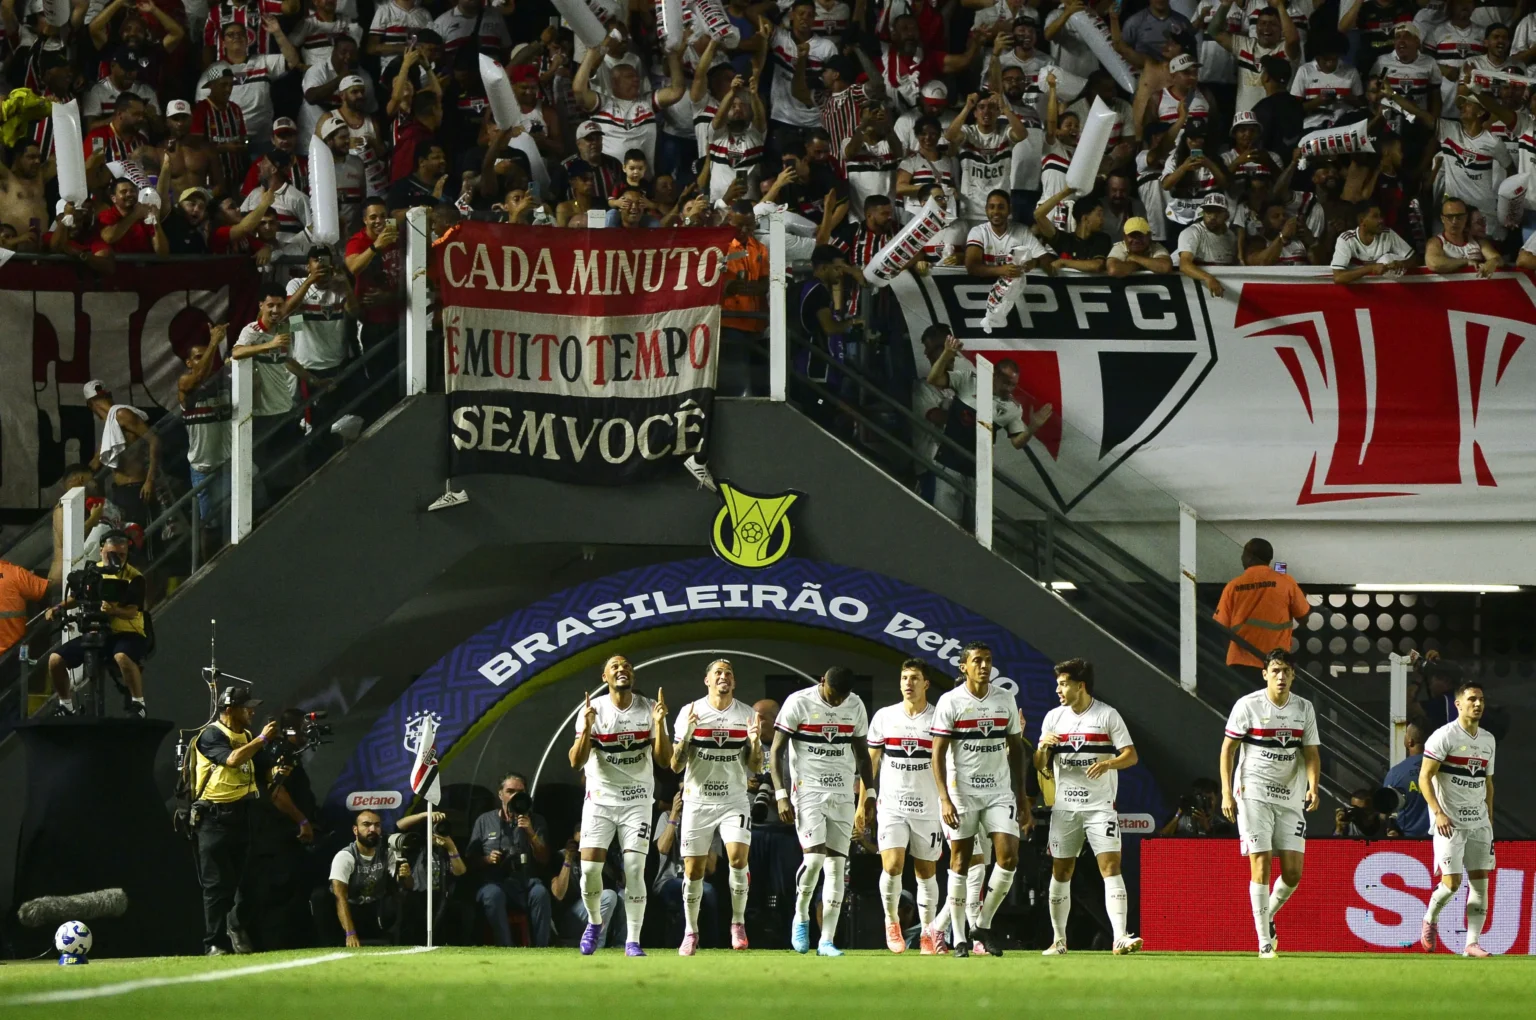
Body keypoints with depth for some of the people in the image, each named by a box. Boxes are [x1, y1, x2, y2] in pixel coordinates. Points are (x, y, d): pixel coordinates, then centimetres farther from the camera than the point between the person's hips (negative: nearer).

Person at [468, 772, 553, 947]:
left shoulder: (535, 821, 15)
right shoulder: (484, 821, 14)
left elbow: (544, 860, 7)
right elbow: (472, 858, 14)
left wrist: (531, 834, -7)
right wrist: (487, 860, -8)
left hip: (524, 880, 1)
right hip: (493, 881, -1)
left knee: (540, 893, -35)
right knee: (493, 895, -38)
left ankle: (541, 949, -34)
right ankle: (505, 948, -39)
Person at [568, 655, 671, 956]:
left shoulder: (649, 709, -3)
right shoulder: (594, 711, -5)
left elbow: (665, 758, -8)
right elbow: (576, 762, -12)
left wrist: (659, 724, -22)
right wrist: (587, 728, -27)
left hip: (637, 801, 0)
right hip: (600, 800, 0)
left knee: (634, 871, -10)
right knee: (590, 868, -8)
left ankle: (633, 941, -2)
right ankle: (594, 923, 20)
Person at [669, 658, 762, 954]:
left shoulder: (746, 714, 4)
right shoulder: (690, 713, -1)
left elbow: (755, 768, 5)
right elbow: (676, 766, -2)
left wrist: (755, 743, -15)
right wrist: (685, 736, -19)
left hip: (734, 799, 0)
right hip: (698, 800, 0)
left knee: (738, 857, -19)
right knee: (693, 868, -1)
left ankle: (738, 924, -4)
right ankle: (690, 932, 14)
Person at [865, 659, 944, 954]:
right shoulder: (884, 717, 6)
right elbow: (870, 761, 11)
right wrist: (862, 802, 8)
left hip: (928, 807, 0)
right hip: (891, 805, 0)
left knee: (926, 872, 5)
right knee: (892, 866, -15)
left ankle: (927, 933, 16)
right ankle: (891, 921, 7)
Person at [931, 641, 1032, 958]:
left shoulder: (1005, 700, 7)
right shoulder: (950, 702, -5)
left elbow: (1015, 749, 14)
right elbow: (938, 754, -7)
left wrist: (1022, 798, 11)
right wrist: (944, 799, -16)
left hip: (999, 791, 3)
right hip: (961, 792, -3)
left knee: (1008, 857, -9)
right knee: (960, 862, 1)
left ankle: (984, 925, 7)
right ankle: (958, 937, 7)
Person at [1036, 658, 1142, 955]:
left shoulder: (1107, 716, -2)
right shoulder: (1053, 717, 10)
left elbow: (1131, 755, -4)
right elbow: (1039, 765, 11)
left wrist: (1108, 764, -23)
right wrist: (1044, 746, -11)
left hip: (1100, 805, -4)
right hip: (1064, 806, 4)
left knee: (1111, 867, -14)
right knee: (1060, 872, 5)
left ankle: (1120, 937, -19)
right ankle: (1059, 939, 15)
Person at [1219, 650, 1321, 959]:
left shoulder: (1304, 709, 7)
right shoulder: (1247, 705, -4)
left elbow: (1311, 753, 9)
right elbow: (1228, 748, 1)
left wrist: (1313, 786, -10)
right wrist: (1226, 792, -7)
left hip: (1290, 798, 4)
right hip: (1253, 794, -4)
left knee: (1294, 870, -3)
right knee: (1260, 866, -10)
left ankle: (1268, 914, 26)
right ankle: (1264, 941, -5)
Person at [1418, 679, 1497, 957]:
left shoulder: (1488, 740, 12)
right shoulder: (1444, 736, -9)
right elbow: (1424, 777, -11)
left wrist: (1489, 818, 16)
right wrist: (1438, 813, -20)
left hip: (1478, 821, 6)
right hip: (1449, 822, -6)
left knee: (1481, 881, -1)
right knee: (1452, 881, -11)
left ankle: (1472, 943, 1)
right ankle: (1430, 919, 18)